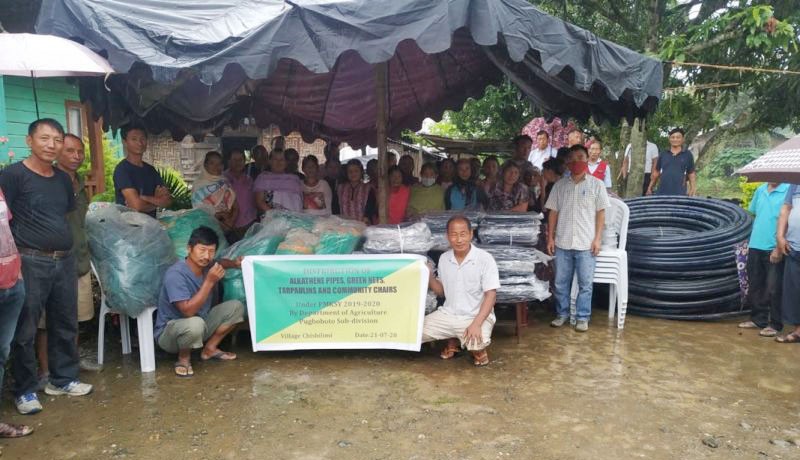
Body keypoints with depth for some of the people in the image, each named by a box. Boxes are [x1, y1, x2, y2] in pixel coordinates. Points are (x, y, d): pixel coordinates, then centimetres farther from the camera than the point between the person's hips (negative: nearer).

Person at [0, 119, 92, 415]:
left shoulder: (63, 179, 12)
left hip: (65, 260, 6)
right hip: (30, 263, -6)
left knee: (66, 325, 14)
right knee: (24, 330, 3)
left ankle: (62, 379, 29)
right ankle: (24, 390, 18)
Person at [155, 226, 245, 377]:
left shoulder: (207, 266, -7)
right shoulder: (175, 274, -28)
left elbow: (220, 263, 20)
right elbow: (188, 311, -33)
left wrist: (235, 264, -2)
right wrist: (210, 281, -33)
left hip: (199, 325, 7)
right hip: (168, 333, -7)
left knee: (236, 307, -5)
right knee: (195, 324, -40)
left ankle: (209, 349, 7)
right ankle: (183, 358, -8)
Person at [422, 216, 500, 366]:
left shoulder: (485, 259, -13)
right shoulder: (444, 259, 2)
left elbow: (491, 295, -15)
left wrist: (476, 324, -27)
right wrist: (429, 277, -6)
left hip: (477, 316, -5)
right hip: (448, 314, 5)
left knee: (476, 342, -35)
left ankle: (478, 348, 6)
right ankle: (453, 340, 15)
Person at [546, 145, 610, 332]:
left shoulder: (596, 185, 1)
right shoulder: (560, 185, 7)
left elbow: (601, 213, 1)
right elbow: (553, 212, 9)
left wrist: (597, 239, -5)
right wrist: (550, 237, 4)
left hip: (586, 243, -2)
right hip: (562, 242, 2)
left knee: (585, 283, 3)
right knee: (561, 282, 9)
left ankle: (583, 317, 15)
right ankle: (562, 313, 24)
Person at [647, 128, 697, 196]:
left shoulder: (687, 155, 8)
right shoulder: (663, 154, 13)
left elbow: (691, 174, 9)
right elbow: (656, 173, 15)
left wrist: (693, 188, -3)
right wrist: (650, 188, 10)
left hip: (680, 194, -2)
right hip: (662, 193, 2)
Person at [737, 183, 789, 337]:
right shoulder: (760, 190, 8)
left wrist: (781, 245, -19)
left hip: (774, 248, -6)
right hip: (755, 245, 6)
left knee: (774, 288, 2)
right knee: (755, 286, 15)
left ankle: (775, 323, 13)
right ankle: (758, 318, 27)